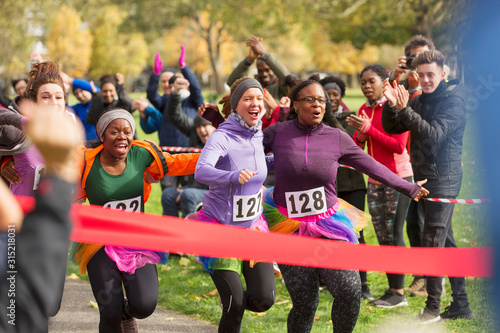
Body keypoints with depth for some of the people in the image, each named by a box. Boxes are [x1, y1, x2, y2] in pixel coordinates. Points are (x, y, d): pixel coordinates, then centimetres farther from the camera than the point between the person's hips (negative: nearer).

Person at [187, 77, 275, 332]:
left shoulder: (257, 136, 1)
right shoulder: (222, 137, -19)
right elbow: (201, 172, -38)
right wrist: (235, 175, -55)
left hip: (253, 226, 5)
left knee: (264, 299, -4)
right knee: (234, 304, -9)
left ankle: (232, 303, 28)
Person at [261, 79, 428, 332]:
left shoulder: (337, 138, 1)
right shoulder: (277, 133, -2)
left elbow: (372, 166, 9)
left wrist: (408, 188, 13)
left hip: (328, 226, 1)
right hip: (290, 227, -1)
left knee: (349, 292, -12)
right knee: (304, 303, -3)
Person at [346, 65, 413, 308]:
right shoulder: (364, 110, 12)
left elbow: (398, 146, -17)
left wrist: (368, 128, -19)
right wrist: (359, 132, -7)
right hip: (375, 179, 7)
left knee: (394, 233, -8)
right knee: (382, 236, 6)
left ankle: (399, 292, -3)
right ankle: (391, 289, 12)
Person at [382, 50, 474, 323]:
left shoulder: (453, 100, -10)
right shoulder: (419, 100, 13)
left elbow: (434, 134, -23)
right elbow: (392, 128, 7)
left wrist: (405, 109, -31)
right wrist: (391, 105, -11)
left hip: (443, 179, -8)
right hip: (424, 177, 8)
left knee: (432, 242, -12)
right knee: (446, 242, 11)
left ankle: (433, 307, -8)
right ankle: (461, 305, 18)